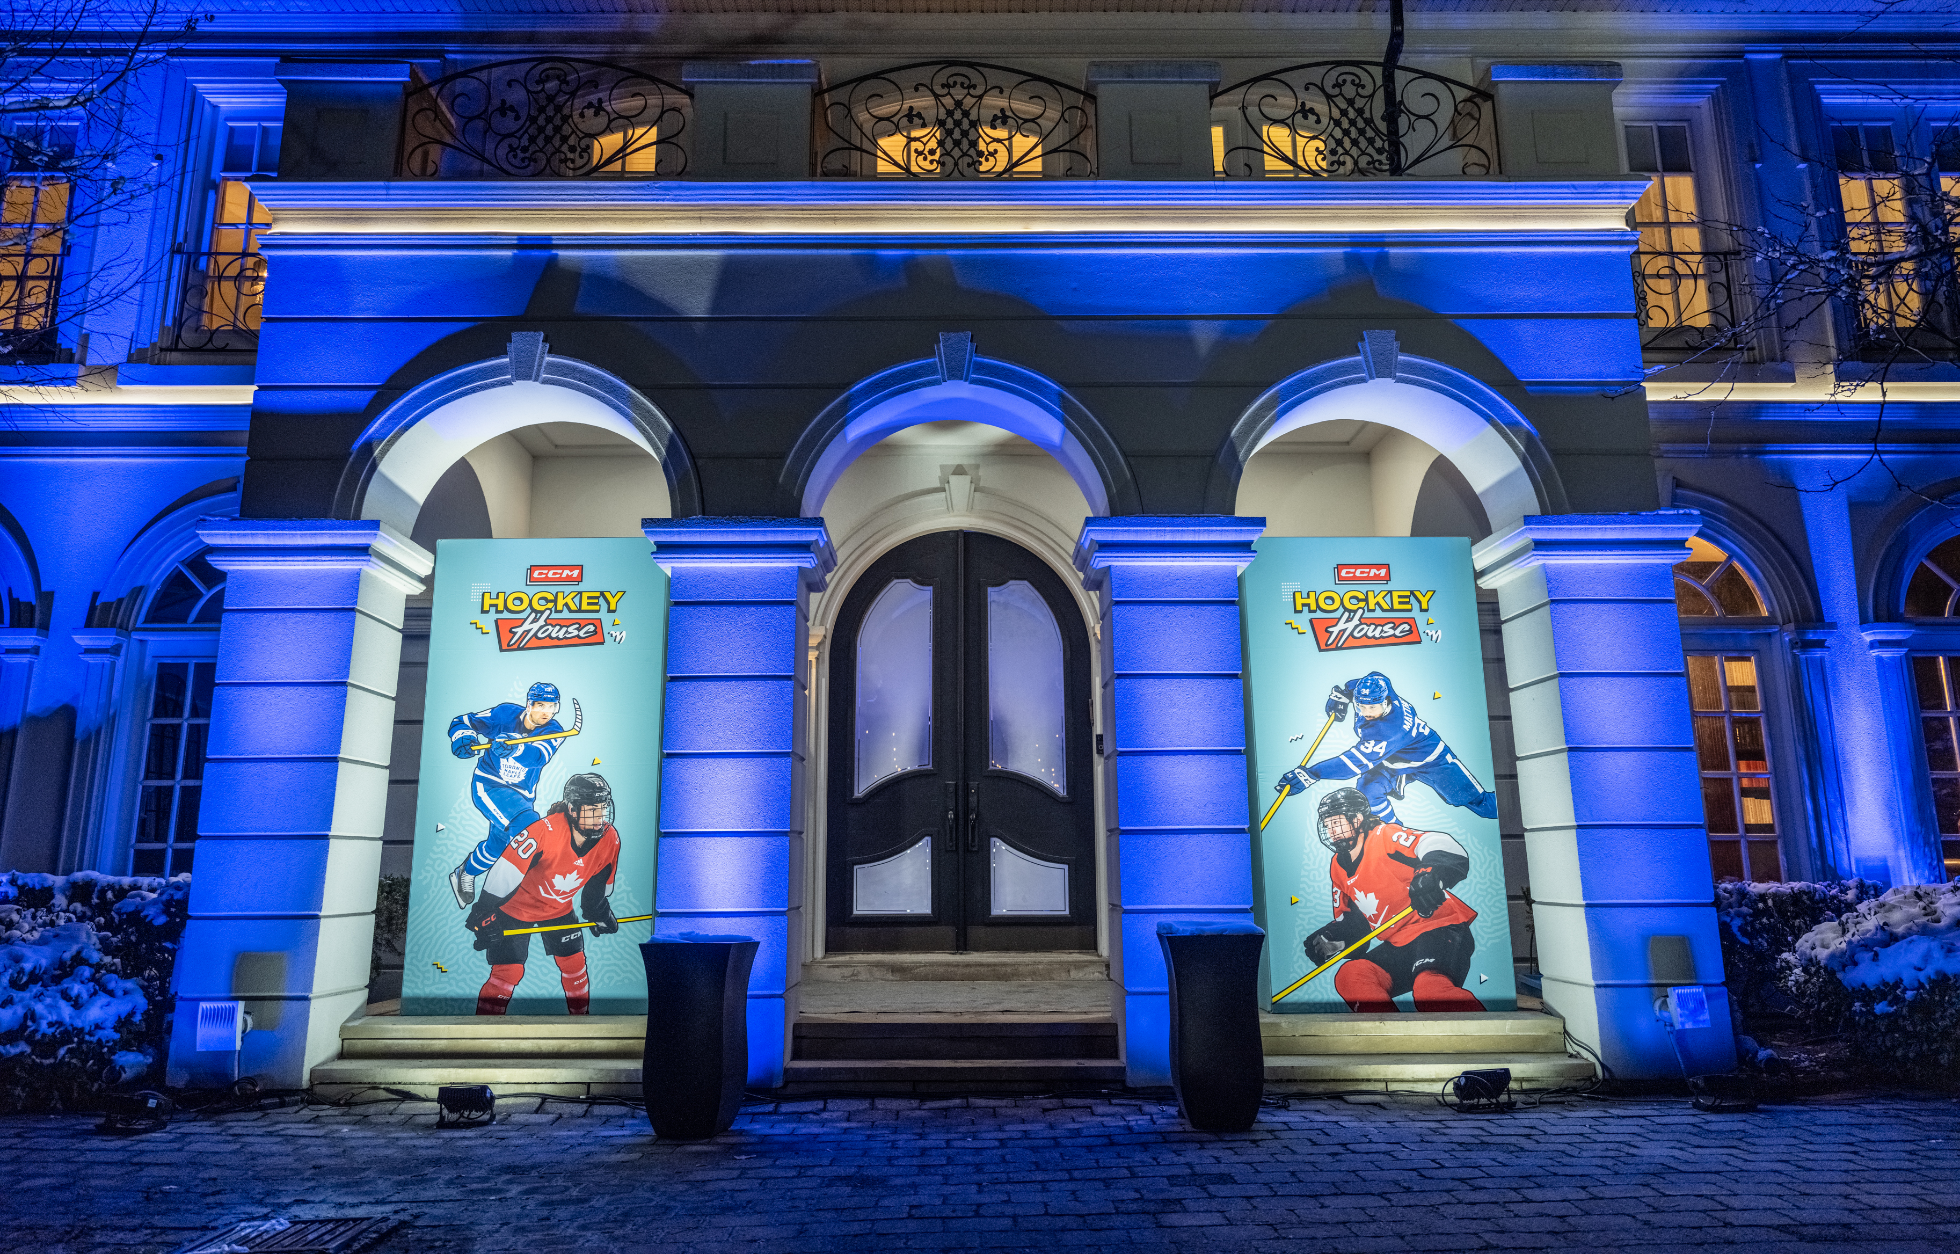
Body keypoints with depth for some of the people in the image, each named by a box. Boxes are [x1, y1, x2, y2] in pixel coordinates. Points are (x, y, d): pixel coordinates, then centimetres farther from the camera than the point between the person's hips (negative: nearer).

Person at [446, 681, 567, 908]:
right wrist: (463, 738, -24)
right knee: (528, 827, -25)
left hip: (522, 794, 4)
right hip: (489, 785, -4)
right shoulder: (505, 714, -7)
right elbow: (461, 722, -1)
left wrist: (512, 748, -46)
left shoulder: (552, 731, -5)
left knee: (500, 843, 9)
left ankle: (466, 874, 41)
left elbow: (538, 756, -26)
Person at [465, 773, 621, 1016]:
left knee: (575, 966, 8)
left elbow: (598, 882, 4)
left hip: (560, 908, 5)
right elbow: (507, 871, -29)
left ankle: (582, 1014, 30)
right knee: (508, 972, -8)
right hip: (516, 906, -5)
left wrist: (599, 911, 10)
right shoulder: (544, 831, -34)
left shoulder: (610, 839, -16)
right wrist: (485, 912, -27)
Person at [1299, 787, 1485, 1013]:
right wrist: (1328, 939, 7)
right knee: (1349, 975, -20)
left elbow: (1446, 848, -21)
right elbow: (1349, 918, 27)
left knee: (1429, 986, -36)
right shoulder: (1338, 869, 17)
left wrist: (1430, 874, -42)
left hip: (1440, 928, -7)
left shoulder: (1386, 836, -7)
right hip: (1398, 945, 7)